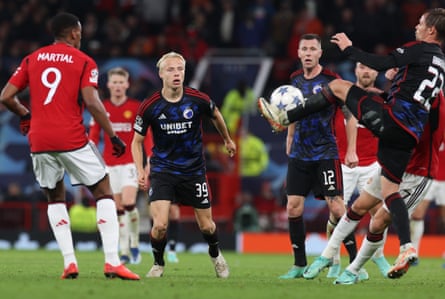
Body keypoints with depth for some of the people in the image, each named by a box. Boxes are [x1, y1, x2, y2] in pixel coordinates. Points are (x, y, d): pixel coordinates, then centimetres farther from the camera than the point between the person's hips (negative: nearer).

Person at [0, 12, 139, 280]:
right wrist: (113, 135, -5)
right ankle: (112, 261, -6)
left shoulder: (32, 59, 11)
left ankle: (69, 262, 8)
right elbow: (92, 103, -12)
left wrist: (25, 114, 27)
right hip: (72, 139, -4)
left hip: (40, 142, 4)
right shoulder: (84, 62, 0)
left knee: (55, 198, 21)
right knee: (104, 193, 6)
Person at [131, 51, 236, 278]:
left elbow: (216, 116, 12)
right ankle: (158, 264, 11)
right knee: (160, 225, -17)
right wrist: (140, 171, -13)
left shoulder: (198, 100, -12)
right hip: (162, 170, -1)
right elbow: (137, 141, -1)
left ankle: (215, 255, 42)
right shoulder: (149, 106, -13)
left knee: (206, 226, 9)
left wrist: (227, 140, 26)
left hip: (194, 170, 1)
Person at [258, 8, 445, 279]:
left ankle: (283, 118, 7)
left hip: (392, 118, -8)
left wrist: (349, 48, 1)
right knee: (390, 189, 9)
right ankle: (407, 248, -5)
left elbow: (381, 64, -9)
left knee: (338, 86, 5)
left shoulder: (421, 49, -4)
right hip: (410, 133, 8)